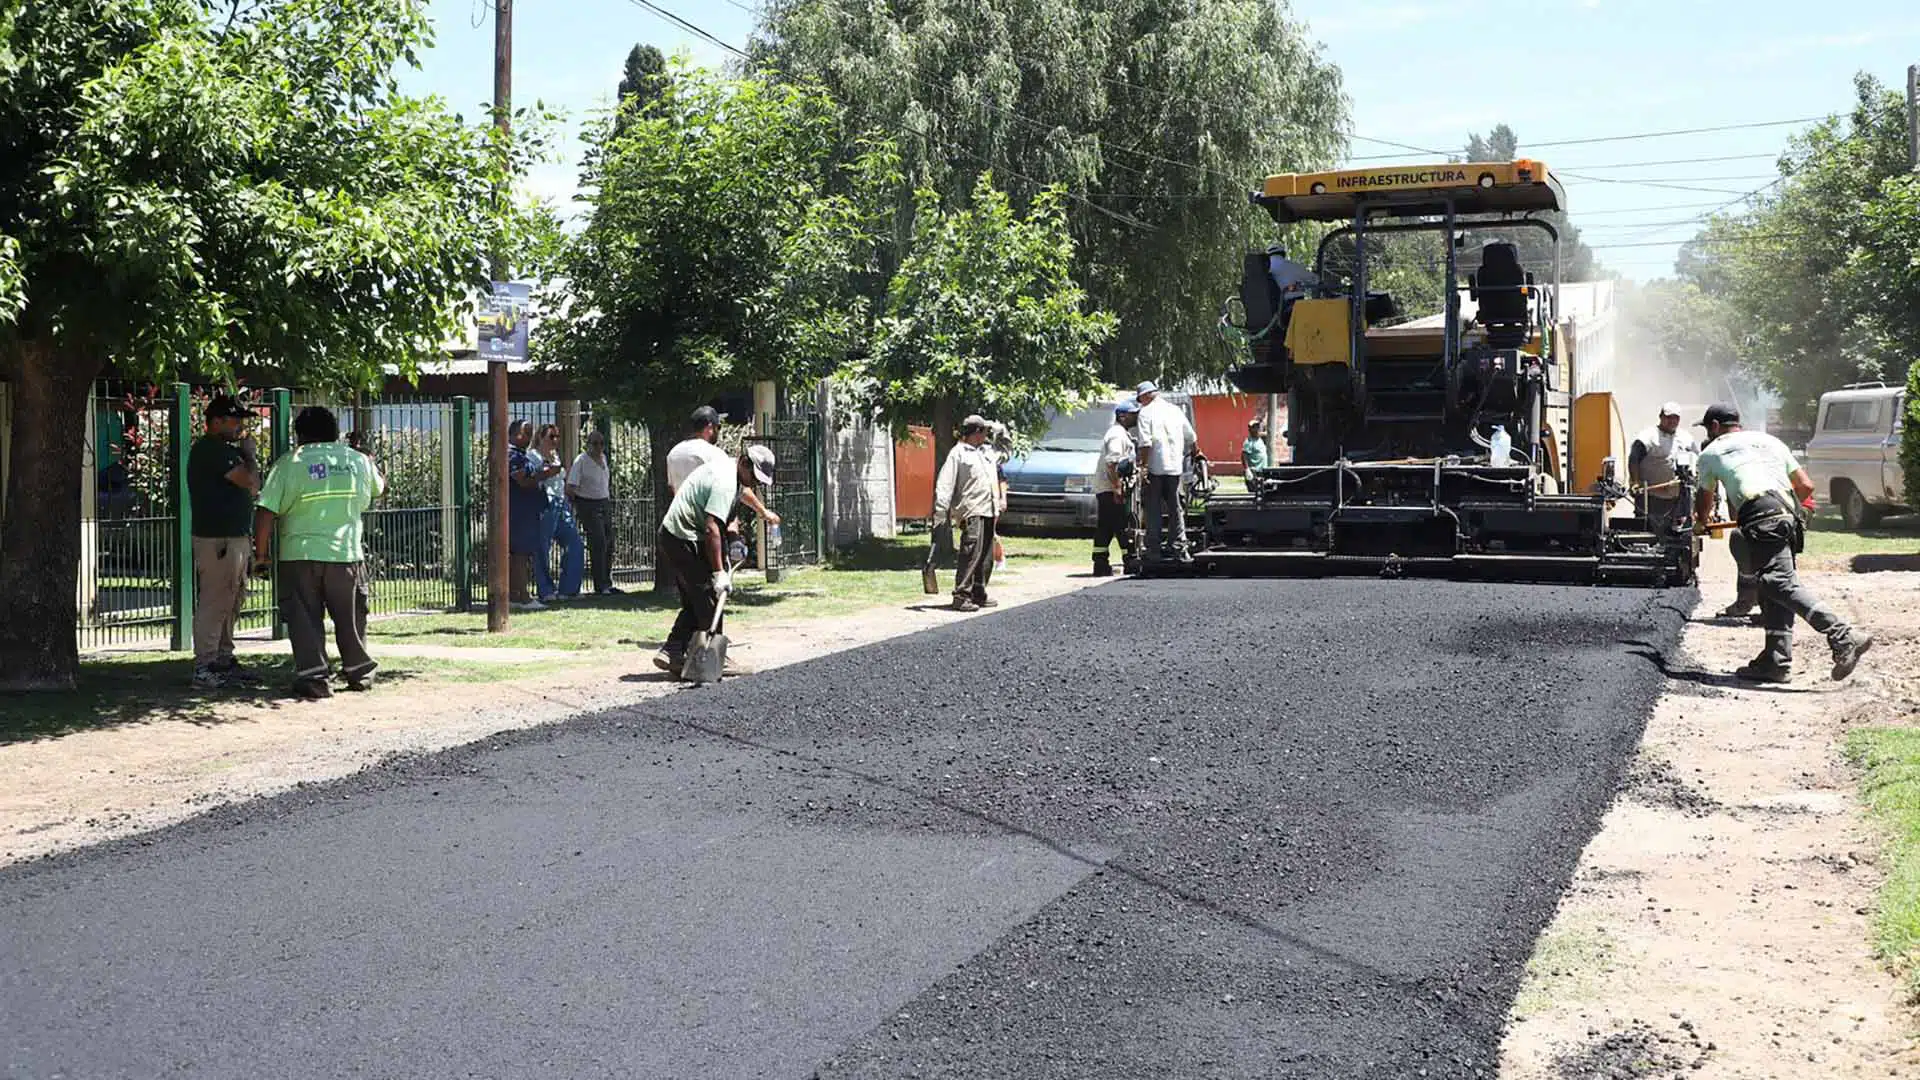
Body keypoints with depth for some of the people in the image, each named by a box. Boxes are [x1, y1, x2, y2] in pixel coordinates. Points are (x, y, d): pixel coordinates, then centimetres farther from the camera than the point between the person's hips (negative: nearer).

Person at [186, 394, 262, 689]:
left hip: (235, 538, 11)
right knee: (213, 602, -8)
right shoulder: (209, 449, -13)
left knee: (231, 603, 14)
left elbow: (250, 488, 21)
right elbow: (250, 481, -17)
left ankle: (224, 661, 21)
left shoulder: (224, 449, 20)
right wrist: (249, 453, -4)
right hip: (217, 540, -11)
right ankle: (204, 668, -6)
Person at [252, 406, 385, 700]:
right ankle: (359, 673, 25)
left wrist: (261, 554, 0)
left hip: (300, 555, -2)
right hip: (347, 554, 3)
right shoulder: (358, 461, 5)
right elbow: (378, 489, 26)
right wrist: (373, 464, 46)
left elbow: (265, 513, -9)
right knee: (350, 617, 16)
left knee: (305, 618, 5)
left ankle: (313, 678, 2)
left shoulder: (289, 464, -3)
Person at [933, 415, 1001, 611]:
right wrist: (940, 513, -18)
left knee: (986, 556, 10)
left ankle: (979, 594, 18)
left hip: (989, 511, 8)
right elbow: (945, 484, -10)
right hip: (971, 511, -8)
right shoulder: (957, 453, -2)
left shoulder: (988, 452, 21)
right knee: (971, 552, -17)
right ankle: (961, 596, -19)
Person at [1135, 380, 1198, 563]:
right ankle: (1180, 547, 6)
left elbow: (1145, 443, -15)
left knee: (1152, 508, 3)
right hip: (1175, 466, 5)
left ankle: (1154, 548, 2)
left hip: (1155, 466, -5)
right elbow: (1192, 438, 17)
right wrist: (1192, 455, 33)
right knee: (1175, 508, 11)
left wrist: (1142, 466, -13)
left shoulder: (1146, 412, -5)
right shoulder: (1175, 409, 12)